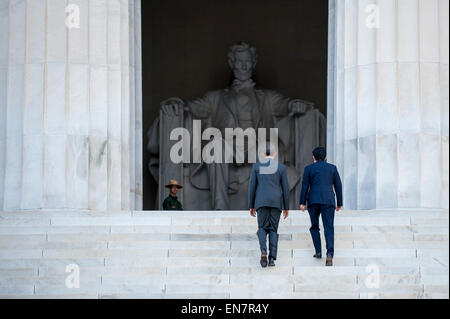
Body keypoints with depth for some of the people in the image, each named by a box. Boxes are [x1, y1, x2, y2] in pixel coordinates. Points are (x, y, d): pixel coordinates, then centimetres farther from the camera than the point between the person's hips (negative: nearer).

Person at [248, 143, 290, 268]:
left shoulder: (256, 166, 3)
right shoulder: (281, 167, 3)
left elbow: (252, 187, 2)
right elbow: (285, 188, 3)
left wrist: (251, 206, 9)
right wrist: (286, 207, 10)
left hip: (261, 201, 0)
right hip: (276, 202, 0)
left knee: (262, 228, 7)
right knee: (273, 230, 6)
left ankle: (263, 251, -19)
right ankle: (272, 258, -3)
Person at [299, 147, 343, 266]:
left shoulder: (309, 168, 6)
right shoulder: (332, 168, 11)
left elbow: (305, 186, -1)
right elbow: (338, 186, 11)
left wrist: (302, 203, -1)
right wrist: (339, 203, 16)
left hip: (313, 200, 0)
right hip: (328, 201, 0)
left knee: (314, 226, 18)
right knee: (329, 228, -5)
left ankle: (318, 252, 13)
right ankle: (330, 253, -24)